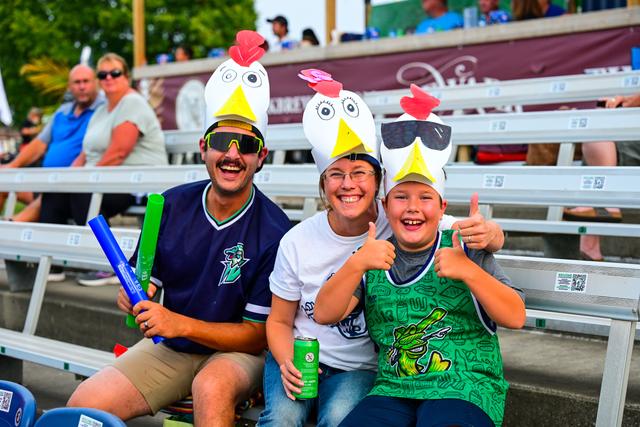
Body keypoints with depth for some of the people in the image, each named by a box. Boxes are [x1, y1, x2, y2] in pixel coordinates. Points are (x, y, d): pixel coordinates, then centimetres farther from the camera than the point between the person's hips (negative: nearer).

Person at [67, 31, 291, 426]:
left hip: (234, 352, -4)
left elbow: (259, 333, -14)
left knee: (211, 387, -36)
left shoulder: (274, 230, -16)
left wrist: (182, 324, -24)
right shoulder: (173, 205, -3)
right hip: (166, 347, 4)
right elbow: (144, 277, 8)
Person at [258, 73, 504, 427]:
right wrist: (287, 363, -19)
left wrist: (486, 233, -35)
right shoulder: (297, 242, -8)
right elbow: (279, 321, 2)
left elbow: (490, 237, -10)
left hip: (360, 367, 0)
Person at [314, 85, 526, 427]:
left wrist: (468, 271, -16)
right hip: (393, 391, 2)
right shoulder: (373, 259, 12)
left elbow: (515, 318, -2)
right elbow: (324, 315, -1)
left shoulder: (465, 250, 6)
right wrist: (356, 264, -17)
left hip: (466, 389, -2)